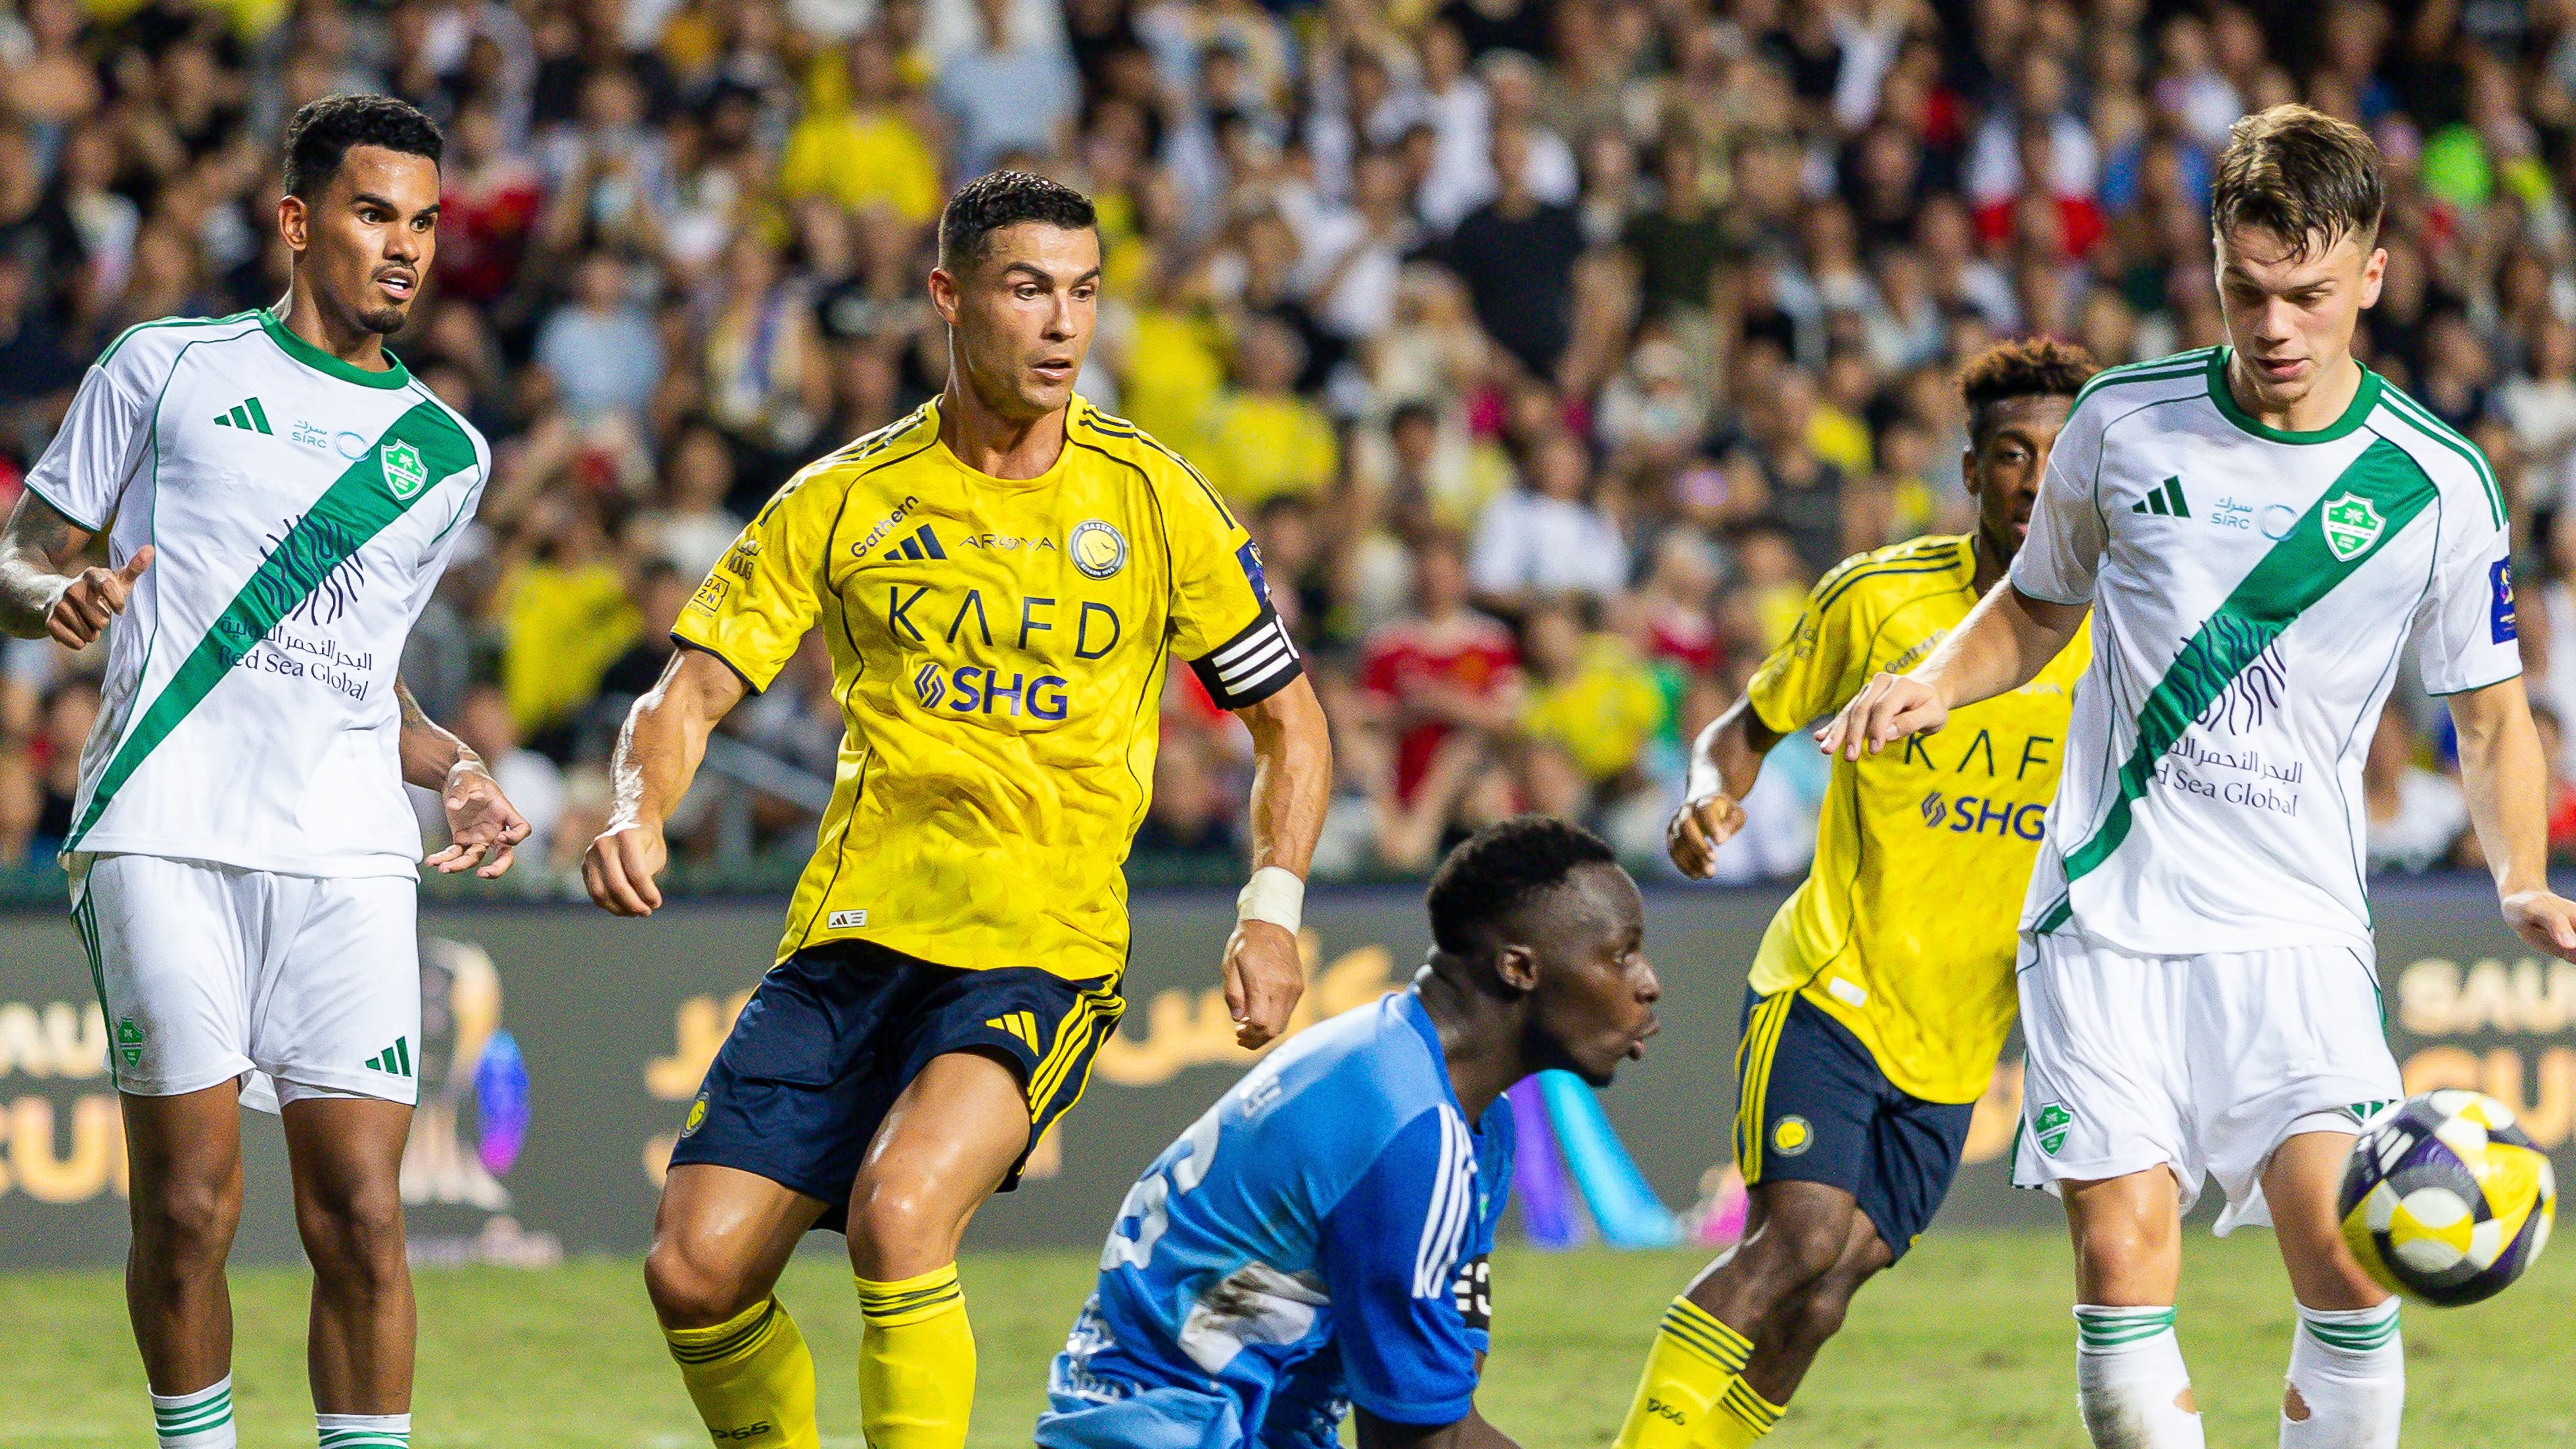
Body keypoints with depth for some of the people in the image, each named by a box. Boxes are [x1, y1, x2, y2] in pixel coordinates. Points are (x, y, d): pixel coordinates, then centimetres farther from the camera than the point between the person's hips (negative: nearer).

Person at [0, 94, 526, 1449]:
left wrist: (457, 771, 11)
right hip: (166, 836, -3)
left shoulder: (446, 452, 19)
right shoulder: (167, 368, 9)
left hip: (348, 854, 3)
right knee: (189, 1207, -7)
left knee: (360, 1217, -7)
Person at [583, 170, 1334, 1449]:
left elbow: (1289, 721, 12)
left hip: (1044, 951, -3)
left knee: (897, 1212, -29)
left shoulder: (1153, 500, 3)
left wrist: (1271, 914, -2)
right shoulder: (845, 502, 5)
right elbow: (689, 693, 4)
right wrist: (639, 816, -17)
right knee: (697, 1269, -8)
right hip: (850, 942, 3)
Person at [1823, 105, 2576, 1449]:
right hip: (2107, 913, 1)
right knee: (2120, 1263, -10)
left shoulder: (2436, 483, -2)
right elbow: (2039, 605, 18)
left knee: (2349, 1258, -17)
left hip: (2296, 926, -1)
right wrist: (1935, 681, -2)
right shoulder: (2124, 421, 1)